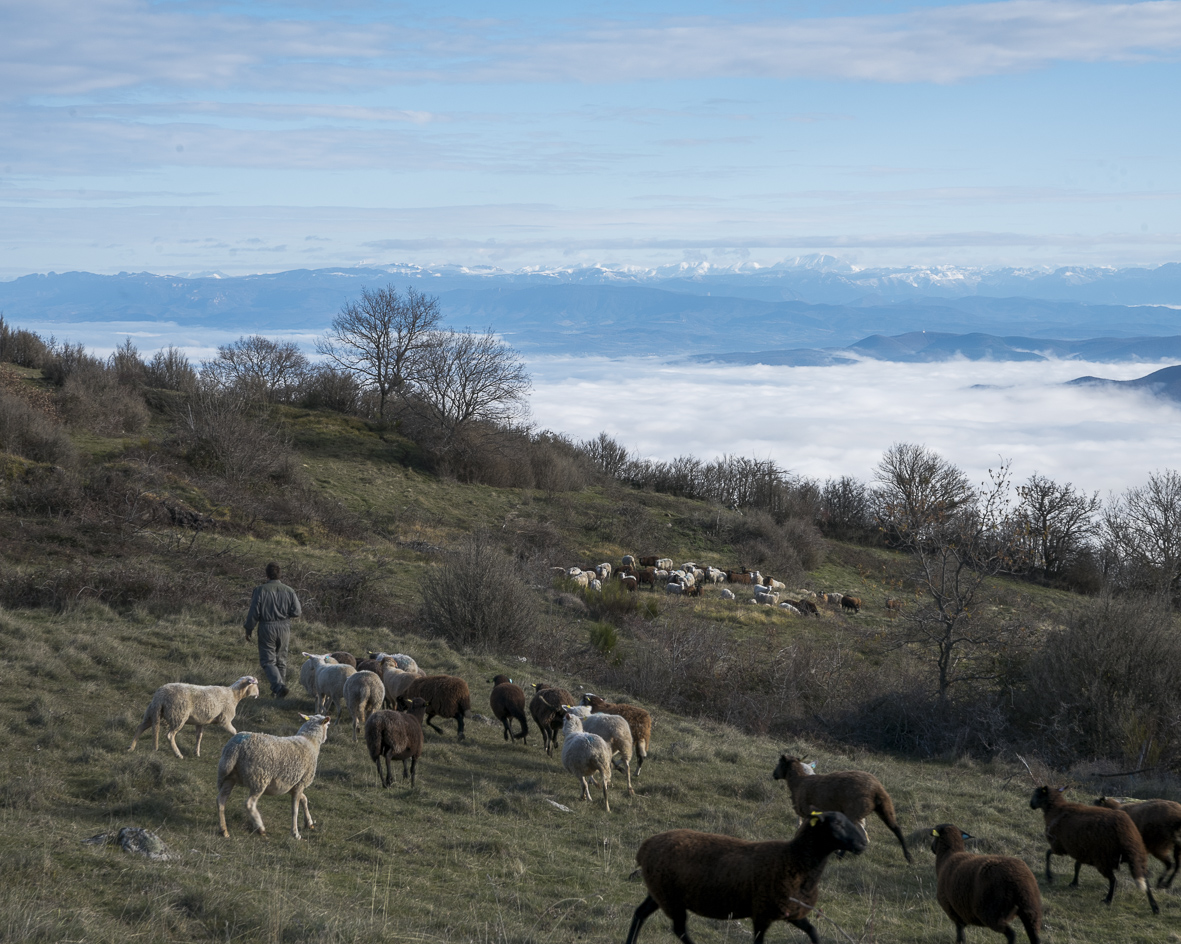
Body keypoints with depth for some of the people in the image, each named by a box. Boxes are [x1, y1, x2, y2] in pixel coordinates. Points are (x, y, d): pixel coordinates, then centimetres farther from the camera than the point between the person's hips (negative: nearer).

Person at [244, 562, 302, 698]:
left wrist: (248, 629, 2)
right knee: (281, 660, 16)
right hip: (284, 628, 4)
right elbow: (296, 612, -2)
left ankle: (279, 686, -21)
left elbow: (254, 612, -9)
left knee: (268, 660, -1)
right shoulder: (288, 590, -1)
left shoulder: (260, 590, -10)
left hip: (266, 628, -4)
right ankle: (278, 690, 23)